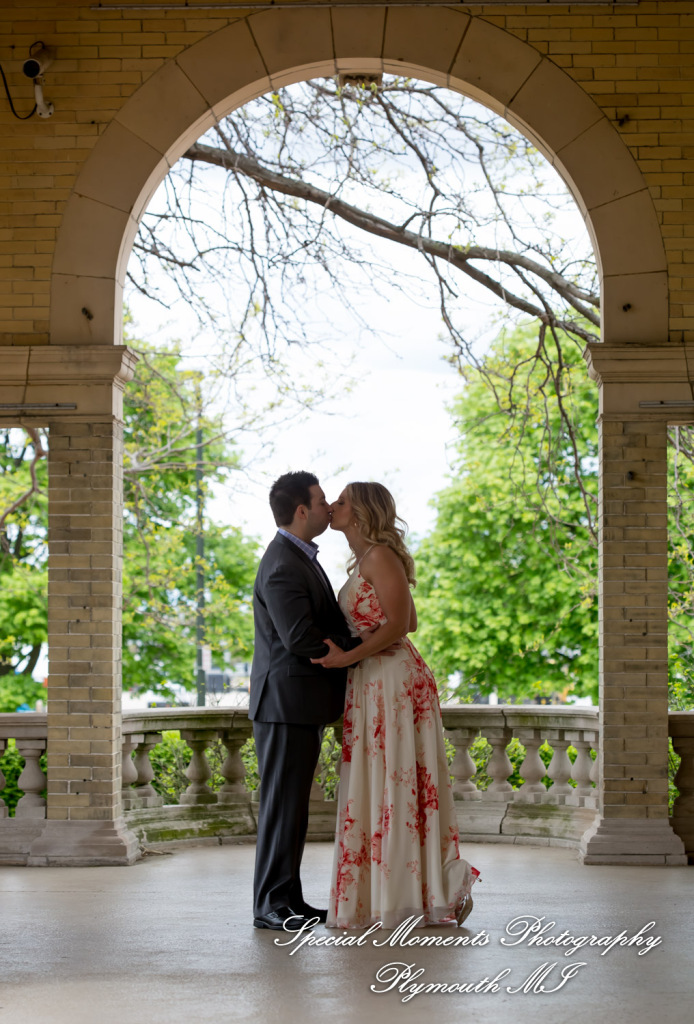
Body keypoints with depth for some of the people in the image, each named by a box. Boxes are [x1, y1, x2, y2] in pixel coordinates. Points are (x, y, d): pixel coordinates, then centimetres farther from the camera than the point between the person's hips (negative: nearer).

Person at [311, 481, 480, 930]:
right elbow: (410, 622, 20)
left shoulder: (380, 556, -12)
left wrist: (349, 657, -21)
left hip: (394, 681, -10)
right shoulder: (365, 560, 17)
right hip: (373, 684, 10)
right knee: (377, 788, 10)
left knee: (397, 786, -6)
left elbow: (398, 625, -18)